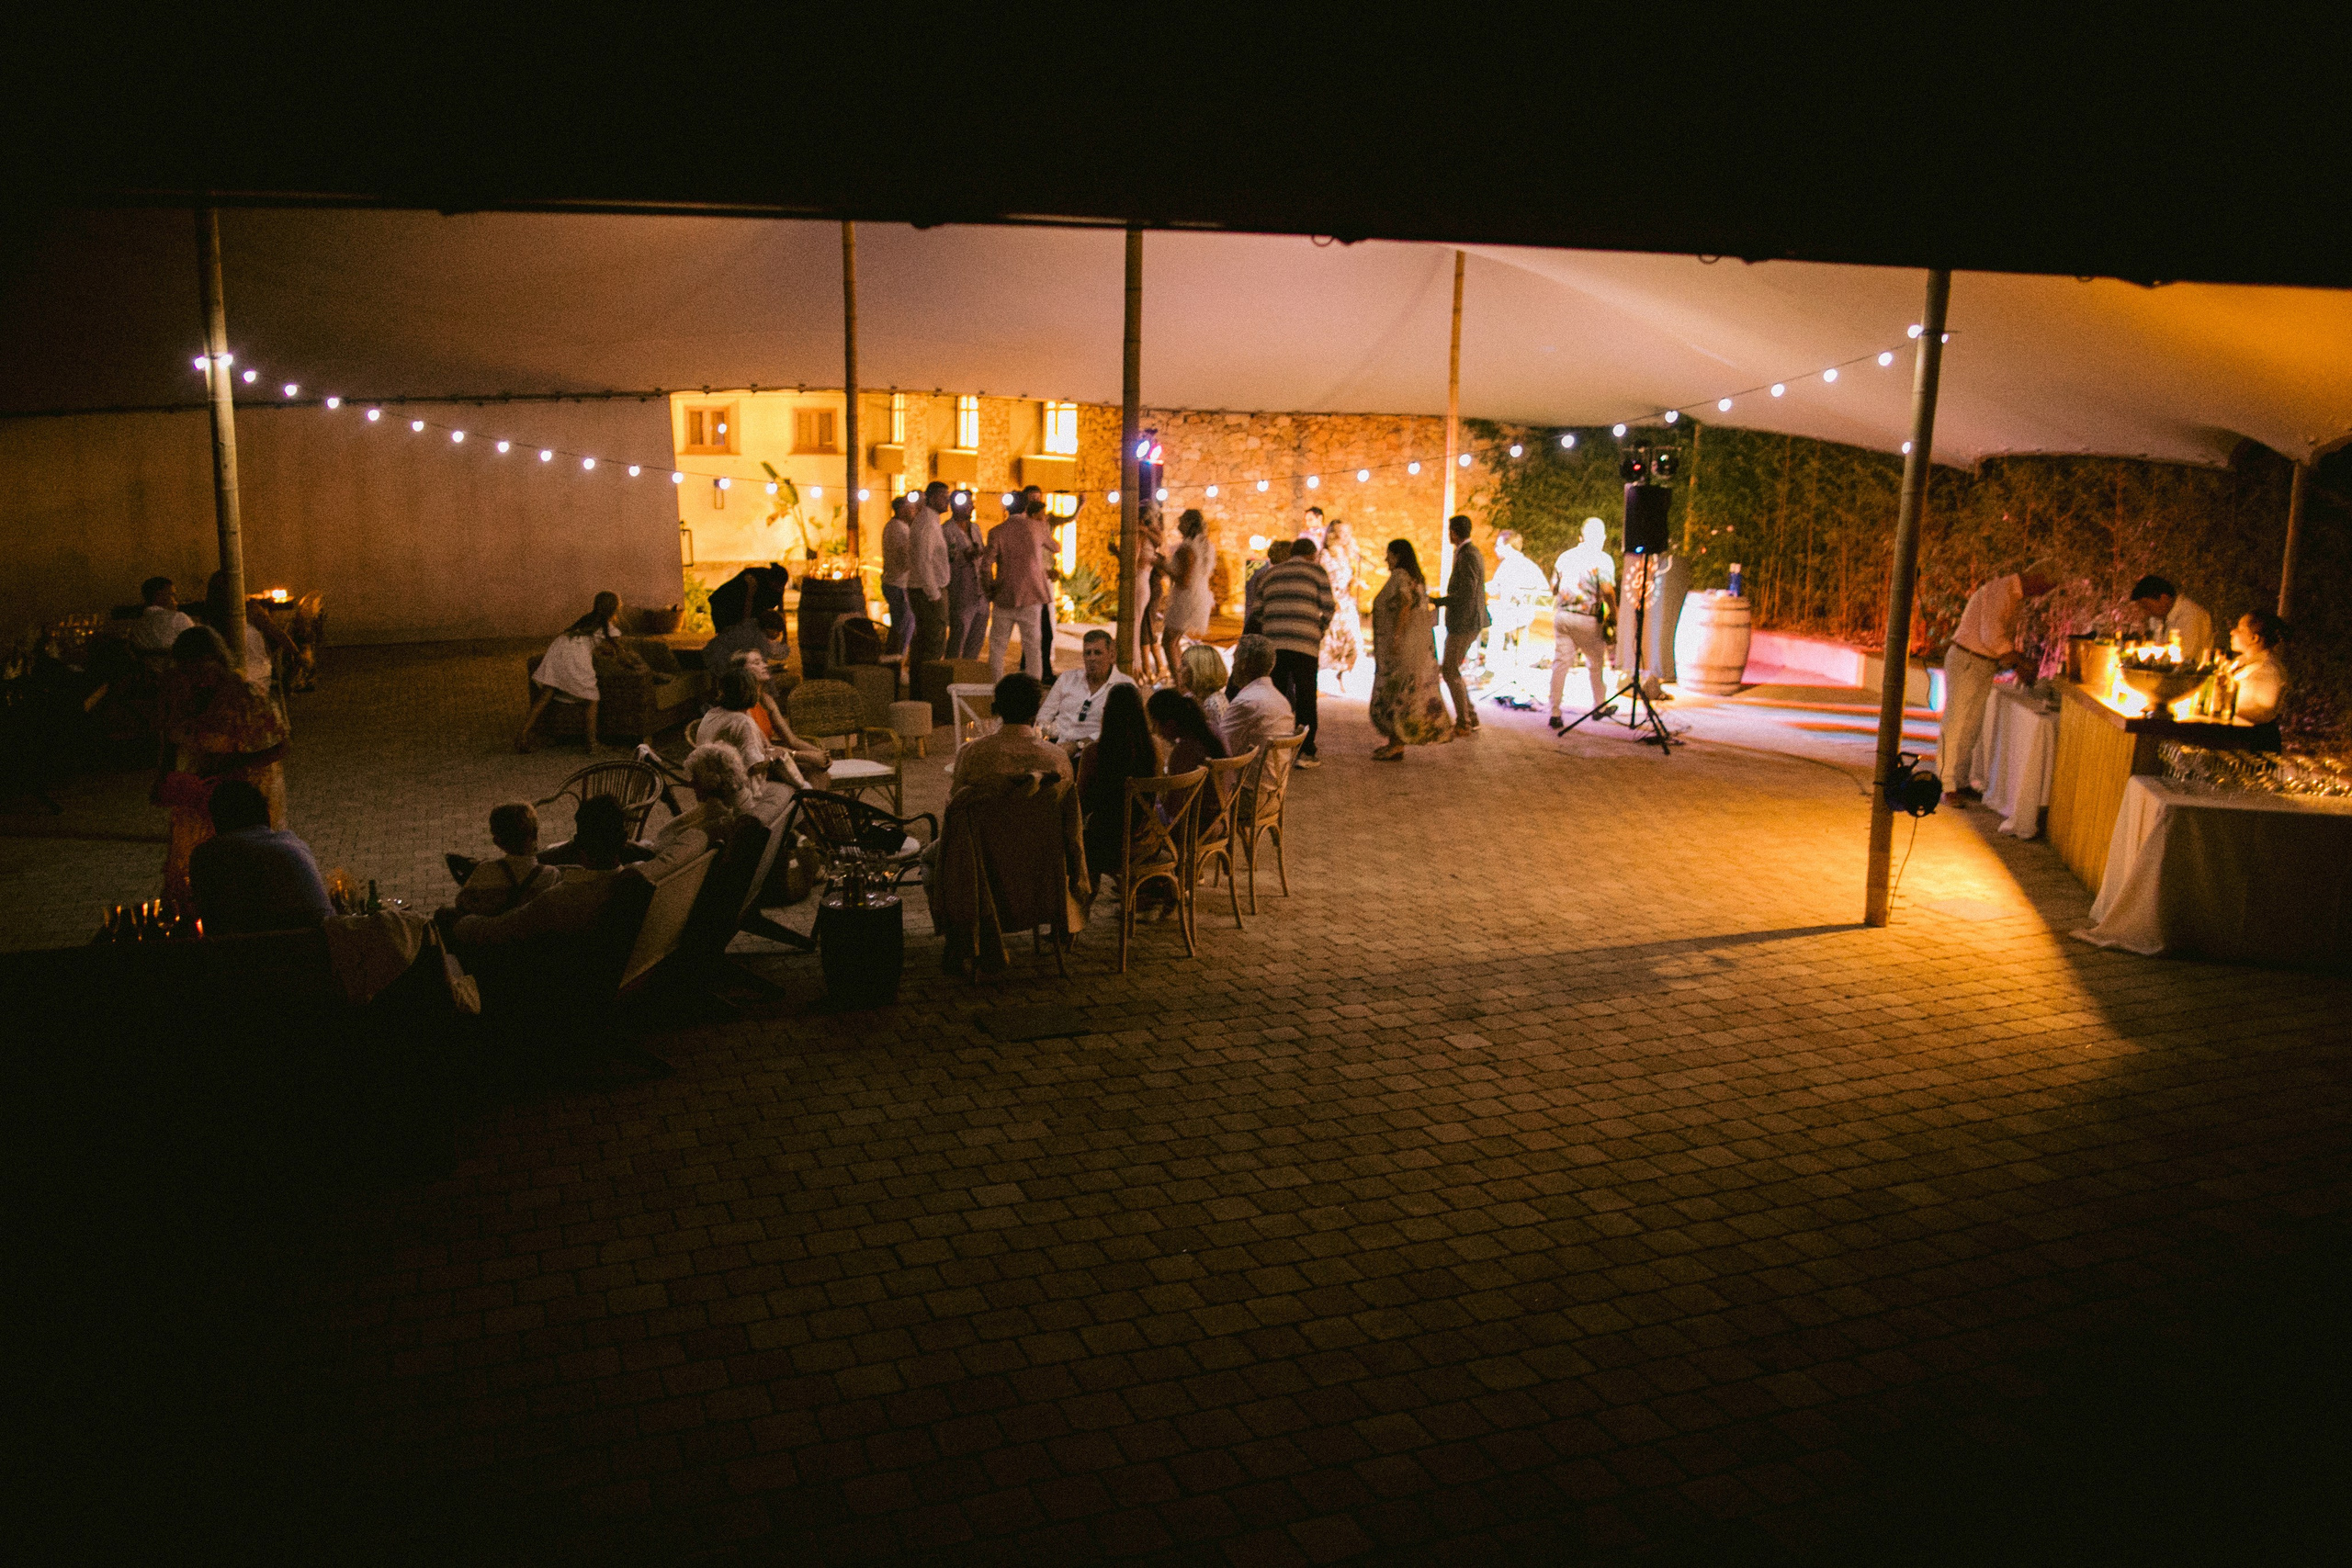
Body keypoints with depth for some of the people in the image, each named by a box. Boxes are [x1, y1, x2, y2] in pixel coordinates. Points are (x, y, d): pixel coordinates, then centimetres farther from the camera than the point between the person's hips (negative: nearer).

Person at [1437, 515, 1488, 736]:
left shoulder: (1467, 556, -17)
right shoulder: (1473, 553, 15)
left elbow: (1466, 593, -23)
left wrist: (1438, 602, -15)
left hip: (1463, 623, -10)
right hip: (1469, 622, 10)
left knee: (1451, 672, -4)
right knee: (1451, 670, 15)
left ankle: (1464, 723, 1)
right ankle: (1470, 717, 18)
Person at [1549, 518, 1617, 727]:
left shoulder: (1565, 556, 10)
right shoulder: (1602, 559, -6)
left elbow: (1554, 588, 14)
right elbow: (1607, 591, -16)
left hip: (1562, 615, 4)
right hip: (1588, 619, -4)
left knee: (1560, 663, 2)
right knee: (1596, 663, 16)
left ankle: (1555, 713, -3)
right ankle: (1600, 706, 30)